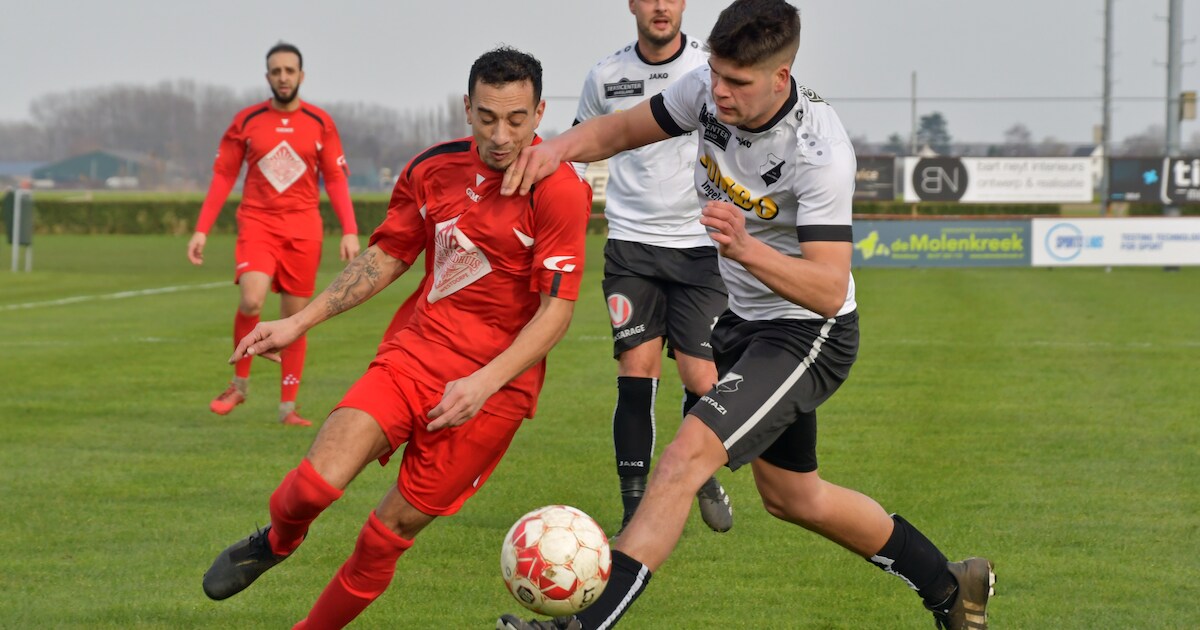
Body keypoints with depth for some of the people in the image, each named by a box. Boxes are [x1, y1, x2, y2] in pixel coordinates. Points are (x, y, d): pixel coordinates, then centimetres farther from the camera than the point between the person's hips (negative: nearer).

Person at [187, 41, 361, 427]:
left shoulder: (320, 123, 5)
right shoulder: (246, 121, 4)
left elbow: (336, 179, 6)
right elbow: (223, 177, 7)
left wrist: (349, 231, -4)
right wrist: (202, 230, 1)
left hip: (303, 228, 1)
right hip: (257, 222, -1)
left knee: (295, 317, 2)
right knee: (251, 301, -23)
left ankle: (288, 406, 11)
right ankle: (239, 384, -1)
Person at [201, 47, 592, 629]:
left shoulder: (558, 190, -14)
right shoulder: (433, 169, 3)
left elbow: (557, 309, -15)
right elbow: (384, 259, 16)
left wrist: (484, 383, -24)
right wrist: (298, 323, 11)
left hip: (493, 388, -3)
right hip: (414, 352, 3)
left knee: (394, 528, 0)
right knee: (316, 482, -15)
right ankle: (276, 542, 19)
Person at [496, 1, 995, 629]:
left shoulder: (819, 150, -30)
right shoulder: (707, 90, -12)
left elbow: (830, 290, -33)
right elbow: (620, 130, 1)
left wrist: (746, 250, -49)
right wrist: (558, 147, -20)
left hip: (806, 334, -9)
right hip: (742, 320, 9)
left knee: (686, 456, -25)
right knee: (792, 497, 21)